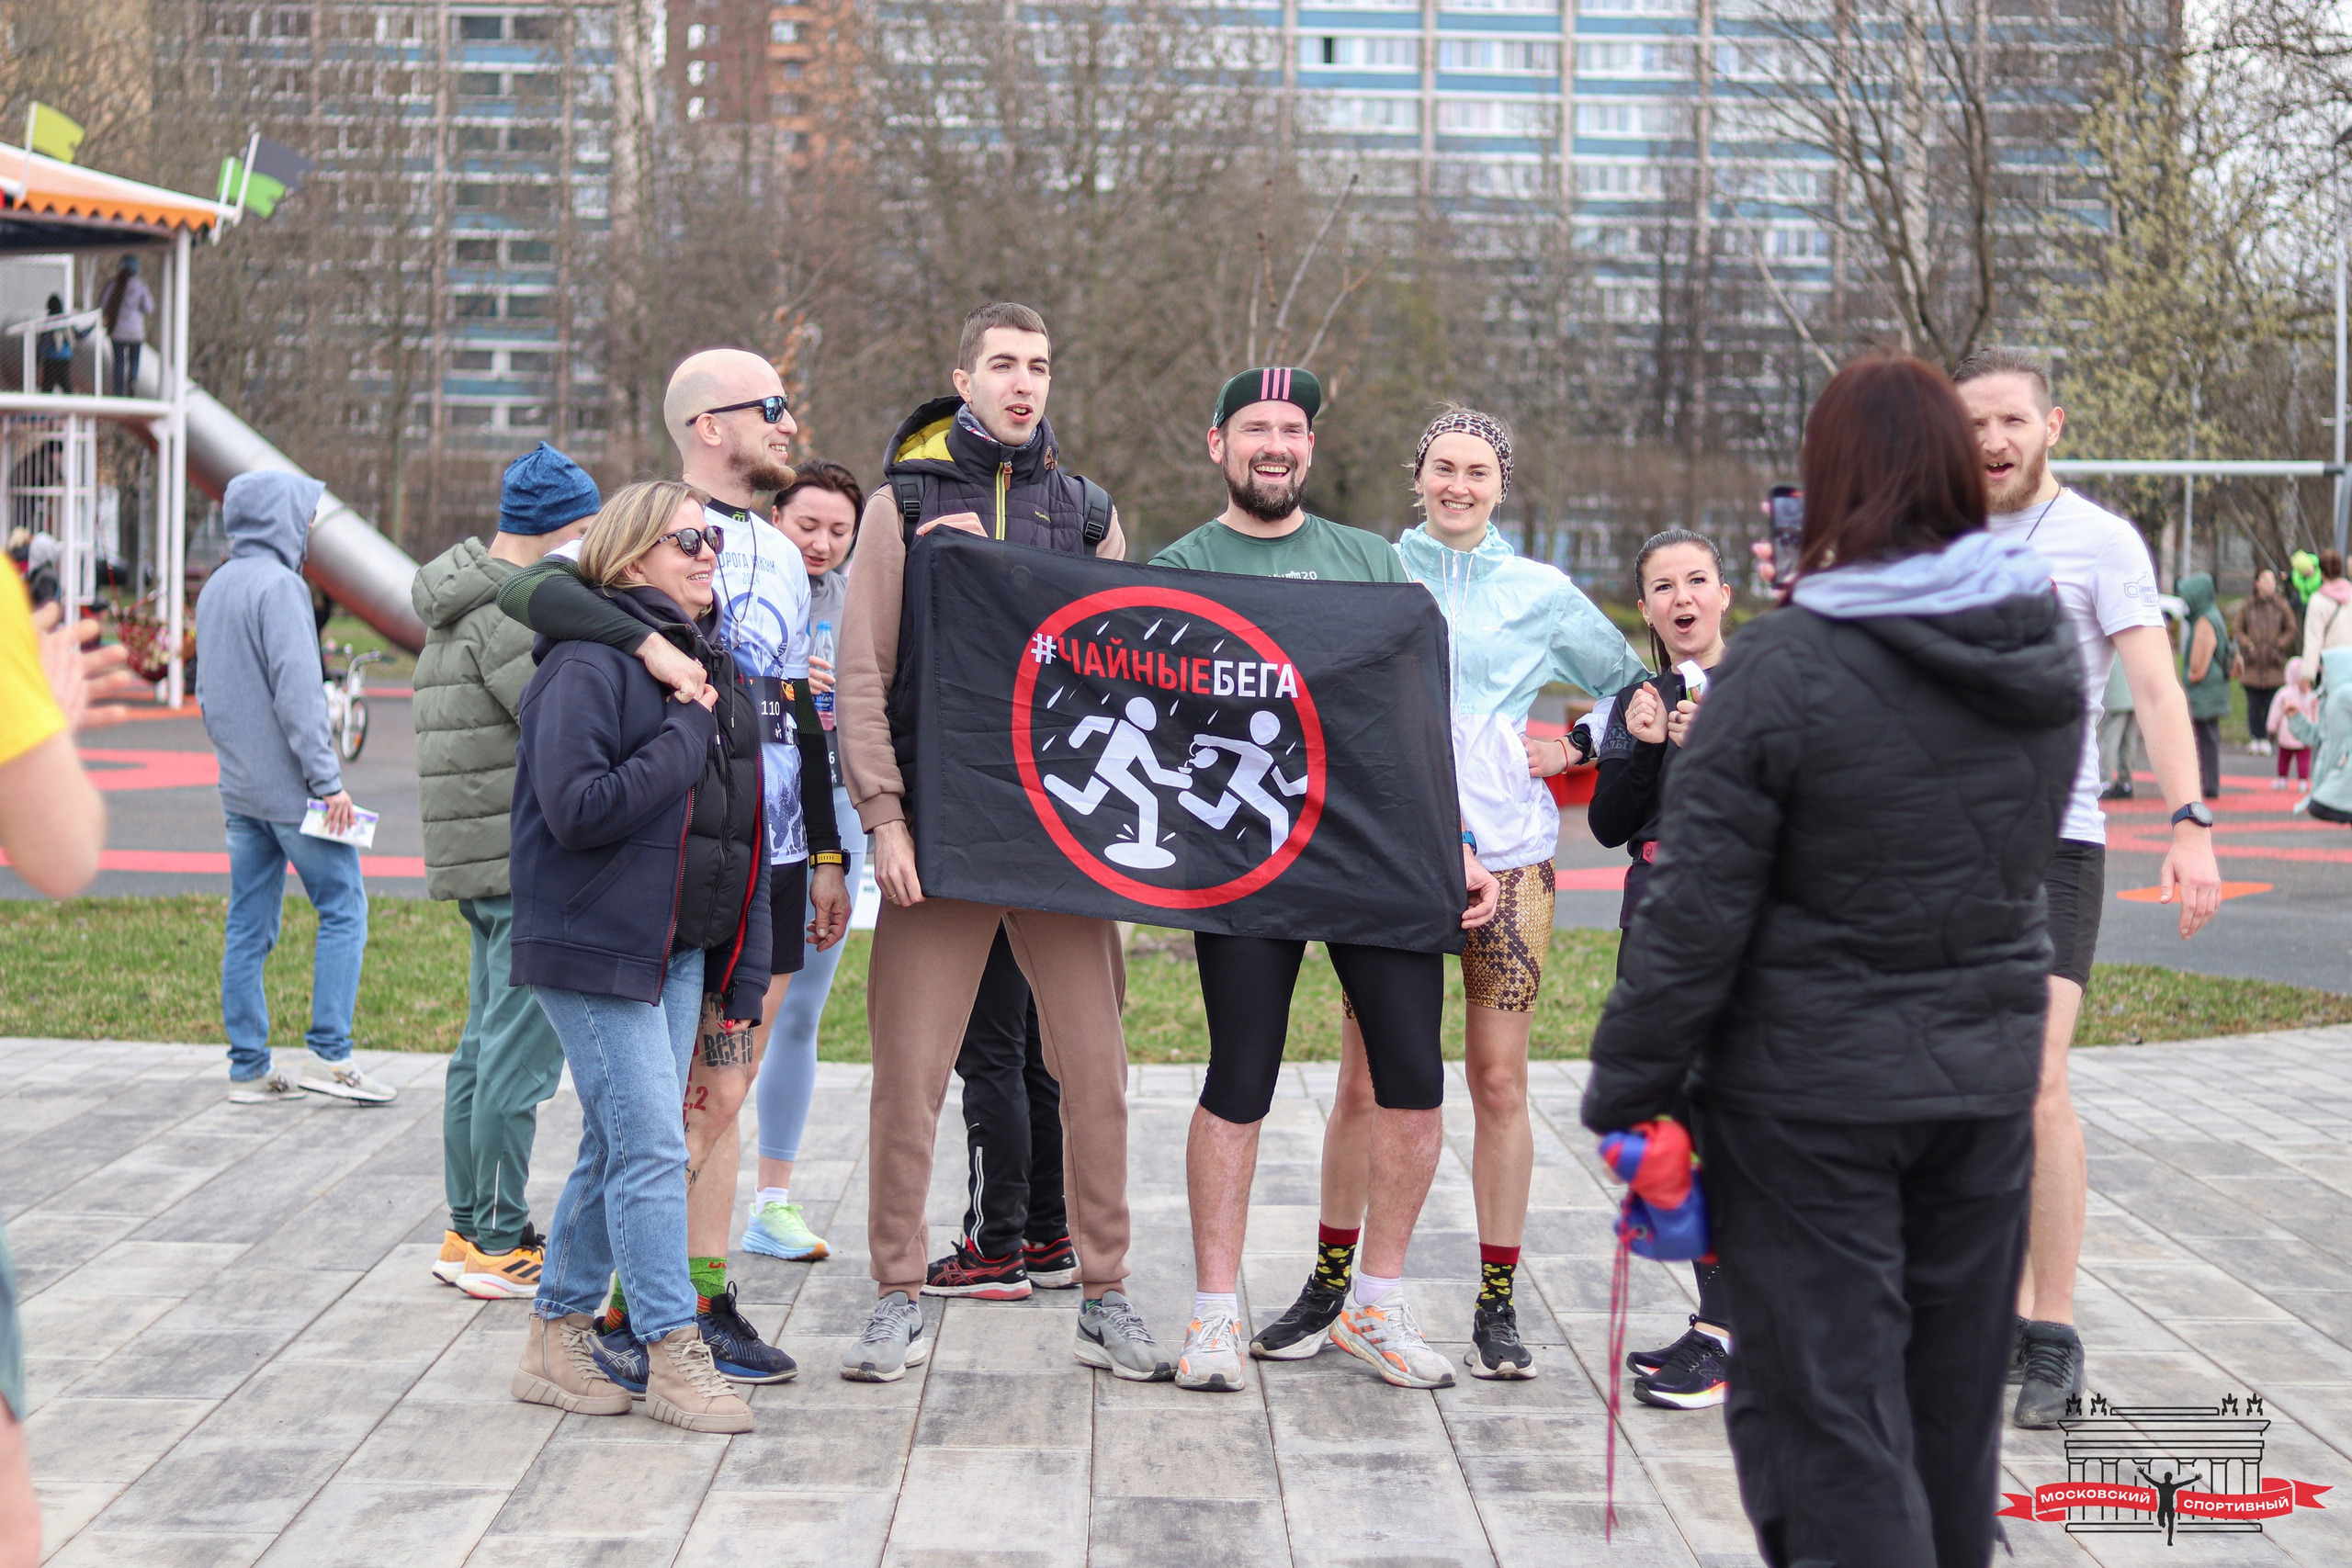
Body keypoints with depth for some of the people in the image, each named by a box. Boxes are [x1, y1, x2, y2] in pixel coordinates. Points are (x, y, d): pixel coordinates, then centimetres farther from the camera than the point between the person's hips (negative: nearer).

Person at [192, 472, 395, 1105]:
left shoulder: (213, 589, 15)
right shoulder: (278, 585, -13)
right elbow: (298, 691, -19)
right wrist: (327, 778, -18)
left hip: (239, 790, 9)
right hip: (291, 788, -9)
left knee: (248, 927, 8)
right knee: (343, 910, -2)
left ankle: (249, 1068, 10)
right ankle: (330, 1057, -6)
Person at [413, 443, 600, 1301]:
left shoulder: (460, 604, 17)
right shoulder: (514, 611, -16)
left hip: (478, 857, 11)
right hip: (529, 859, -11)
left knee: (487, 1045, 15)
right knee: (521, 1052, -6)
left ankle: (468, 1230, 22)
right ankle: (499, 1245, -3)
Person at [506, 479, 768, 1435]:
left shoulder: (714, 669, 15)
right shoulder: (587, 665, -12)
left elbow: (742, 826, 17)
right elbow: (578, 809, -23)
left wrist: (744, 964, 13)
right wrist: (684, 738, -17)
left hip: (682, 950, 8)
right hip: (596, 949, -8)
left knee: (619, 1147, 12)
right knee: (651, 1148, -9)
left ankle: (558, 1338, 22)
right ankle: (674, 1356, -2)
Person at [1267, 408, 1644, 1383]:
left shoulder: (1541, 594, 10)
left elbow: (1632, 686, 20)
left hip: (1505, 849, 1)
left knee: (1499, 1082, 0)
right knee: (1363, 1080, -2)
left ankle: (1497, 1306, 8)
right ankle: (1329, 1290, 11)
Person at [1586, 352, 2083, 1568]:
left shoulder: (1782, 669, -18)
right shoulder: (2048, 656, 2)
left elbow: (1695, 917, -14)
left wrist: (1625, 1092, -7)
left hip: (1810, 1097, -6)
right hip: (1988, 1076, 6)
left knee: (1827, 1402, 2)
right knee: (1953, 1397, 18)